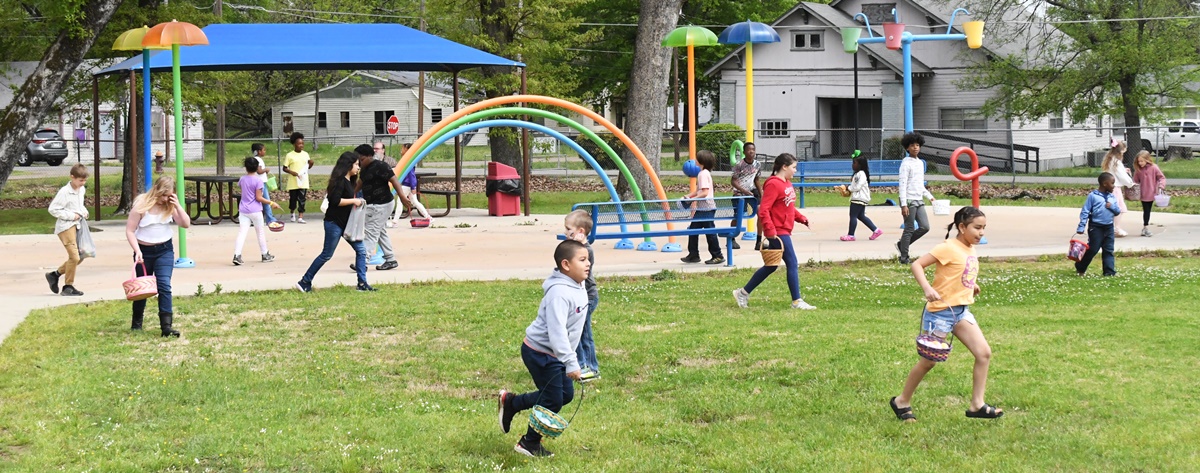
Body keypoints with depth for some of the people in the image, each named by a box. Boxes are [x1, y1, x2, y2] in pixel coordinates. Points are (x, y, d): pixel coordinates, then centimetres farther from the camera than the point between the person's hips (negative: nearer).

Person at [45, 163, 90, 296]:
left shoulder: (82, 190, 10)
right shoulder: (64, 192, -15)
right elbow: (53, 209, -16)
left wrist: (83, 211, 7)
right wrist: (71, 216, -16)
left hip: (77, 225, 9)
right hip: (66, 227, -9)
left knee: (78, 257, 9)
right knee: (74, 256, -13)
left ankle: (55, 275, 25)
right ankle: (68, 286, -1)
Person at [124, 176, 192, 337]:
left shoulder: (170, 206, -2)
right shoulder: (141, 205, -13)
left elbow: (186, 224, -4)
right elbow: (130, 231, -11)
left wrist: (177, 206, -16)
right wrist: (137, 251, -21)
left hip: (165, 250, 1)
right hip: (144, 250, -1)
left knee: (164, 286, -12)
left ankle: (167, 326, -16)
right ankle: (136, 324, 29)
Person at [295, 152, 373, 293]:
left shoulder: (348, 181, 12)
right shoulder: (340, 180, -17)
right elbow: (335, 200, -25)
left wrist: (357, 202, 6)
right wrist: (353, 201, -19)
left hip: (346, 223, 9)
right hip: (334, 223, -9)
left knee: (360, 250, 3)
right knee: (327, 255, -2)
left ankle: (362, 283, 5)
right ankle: (304, 282, 8)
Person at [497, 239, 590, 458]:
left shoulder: (578, 288, 4)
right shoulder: (559, 293, -27)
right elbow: (557, 331, -34)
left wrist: (569, 359, 22)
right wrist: (571, 363, -37)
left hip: (554, 354, 10)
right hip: (540, 352, -10)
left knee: (566, 395, 13)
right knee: (553, 400, -2)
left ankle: (510, 402, 26)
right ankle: (529, 443, 18)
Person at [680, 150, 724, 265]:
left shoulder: (704, 174, -16)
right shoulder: (702, 173, 14)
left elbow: (705, 192, -23)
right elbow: (698, 190, 19)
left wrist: (694, 199, -28)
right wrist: (688, 196, 10)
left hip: (707, 208, -10)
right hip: (701, 208, 10)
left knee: (710, 232, -4)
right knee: (693, 229, 13)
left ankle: (717, 256, 3)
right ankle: (693, 255, 18)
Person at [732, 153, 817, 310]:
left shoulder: (787, 184, 15)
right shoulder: (773, 184, -15)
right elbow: (763, 210, -21)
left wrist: (802, 219, 10)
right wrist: (770, 231, -25)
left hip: (784, 231, 10)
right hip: (777, 233, -10)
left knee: (770, 267, 15)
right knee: (792, 264, -6)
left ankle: (743, 292, 23)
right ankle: (796, 301, 1)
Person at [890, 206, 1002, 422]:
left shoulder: (971, 250, 8)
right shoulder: (949, 248, -16)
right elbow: (917, 264, -21)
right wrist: (927, 288, -33)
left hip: (962, 311, 8)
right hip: (940, 310, -8)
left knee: (984, 353, -5)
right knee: (929, 361, 3)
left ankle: (977, 405, 2)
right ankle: (902, 401, 22)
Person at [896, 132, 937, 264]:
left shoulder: (920, 163, 15)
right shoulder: (906, 163, -10)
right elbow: (902, 184, -15)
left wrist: (929, 196, 15)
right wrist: (903, 205, -20)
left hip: (919, 200, 8)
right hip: (909, 200, -8)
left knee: (925, 227, 2)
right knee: (909, 229, -4)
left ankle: (902, 244, 17)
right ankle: (904, 258, 4)